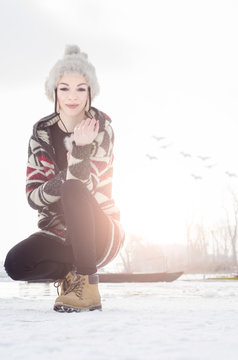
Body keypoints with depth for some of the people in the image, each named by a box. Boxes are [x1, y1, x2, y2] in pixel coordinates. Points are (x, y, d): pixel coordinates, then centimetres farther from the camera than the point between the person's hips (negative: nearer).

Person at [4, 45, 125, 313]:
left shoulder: (101, 128, -9)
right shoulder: (42, 133, -1)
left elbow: (83, 186, -20)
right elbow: (33, 196, -8)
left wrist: (81, 147, -35)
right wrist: (65, 177, -26)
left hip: (100, 233, -3)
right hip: (58, 233, 4)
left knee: (73, 189, -34)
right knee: (15, 264, -25)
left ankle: (87, 283, -25)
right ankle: (70, 272, 6)